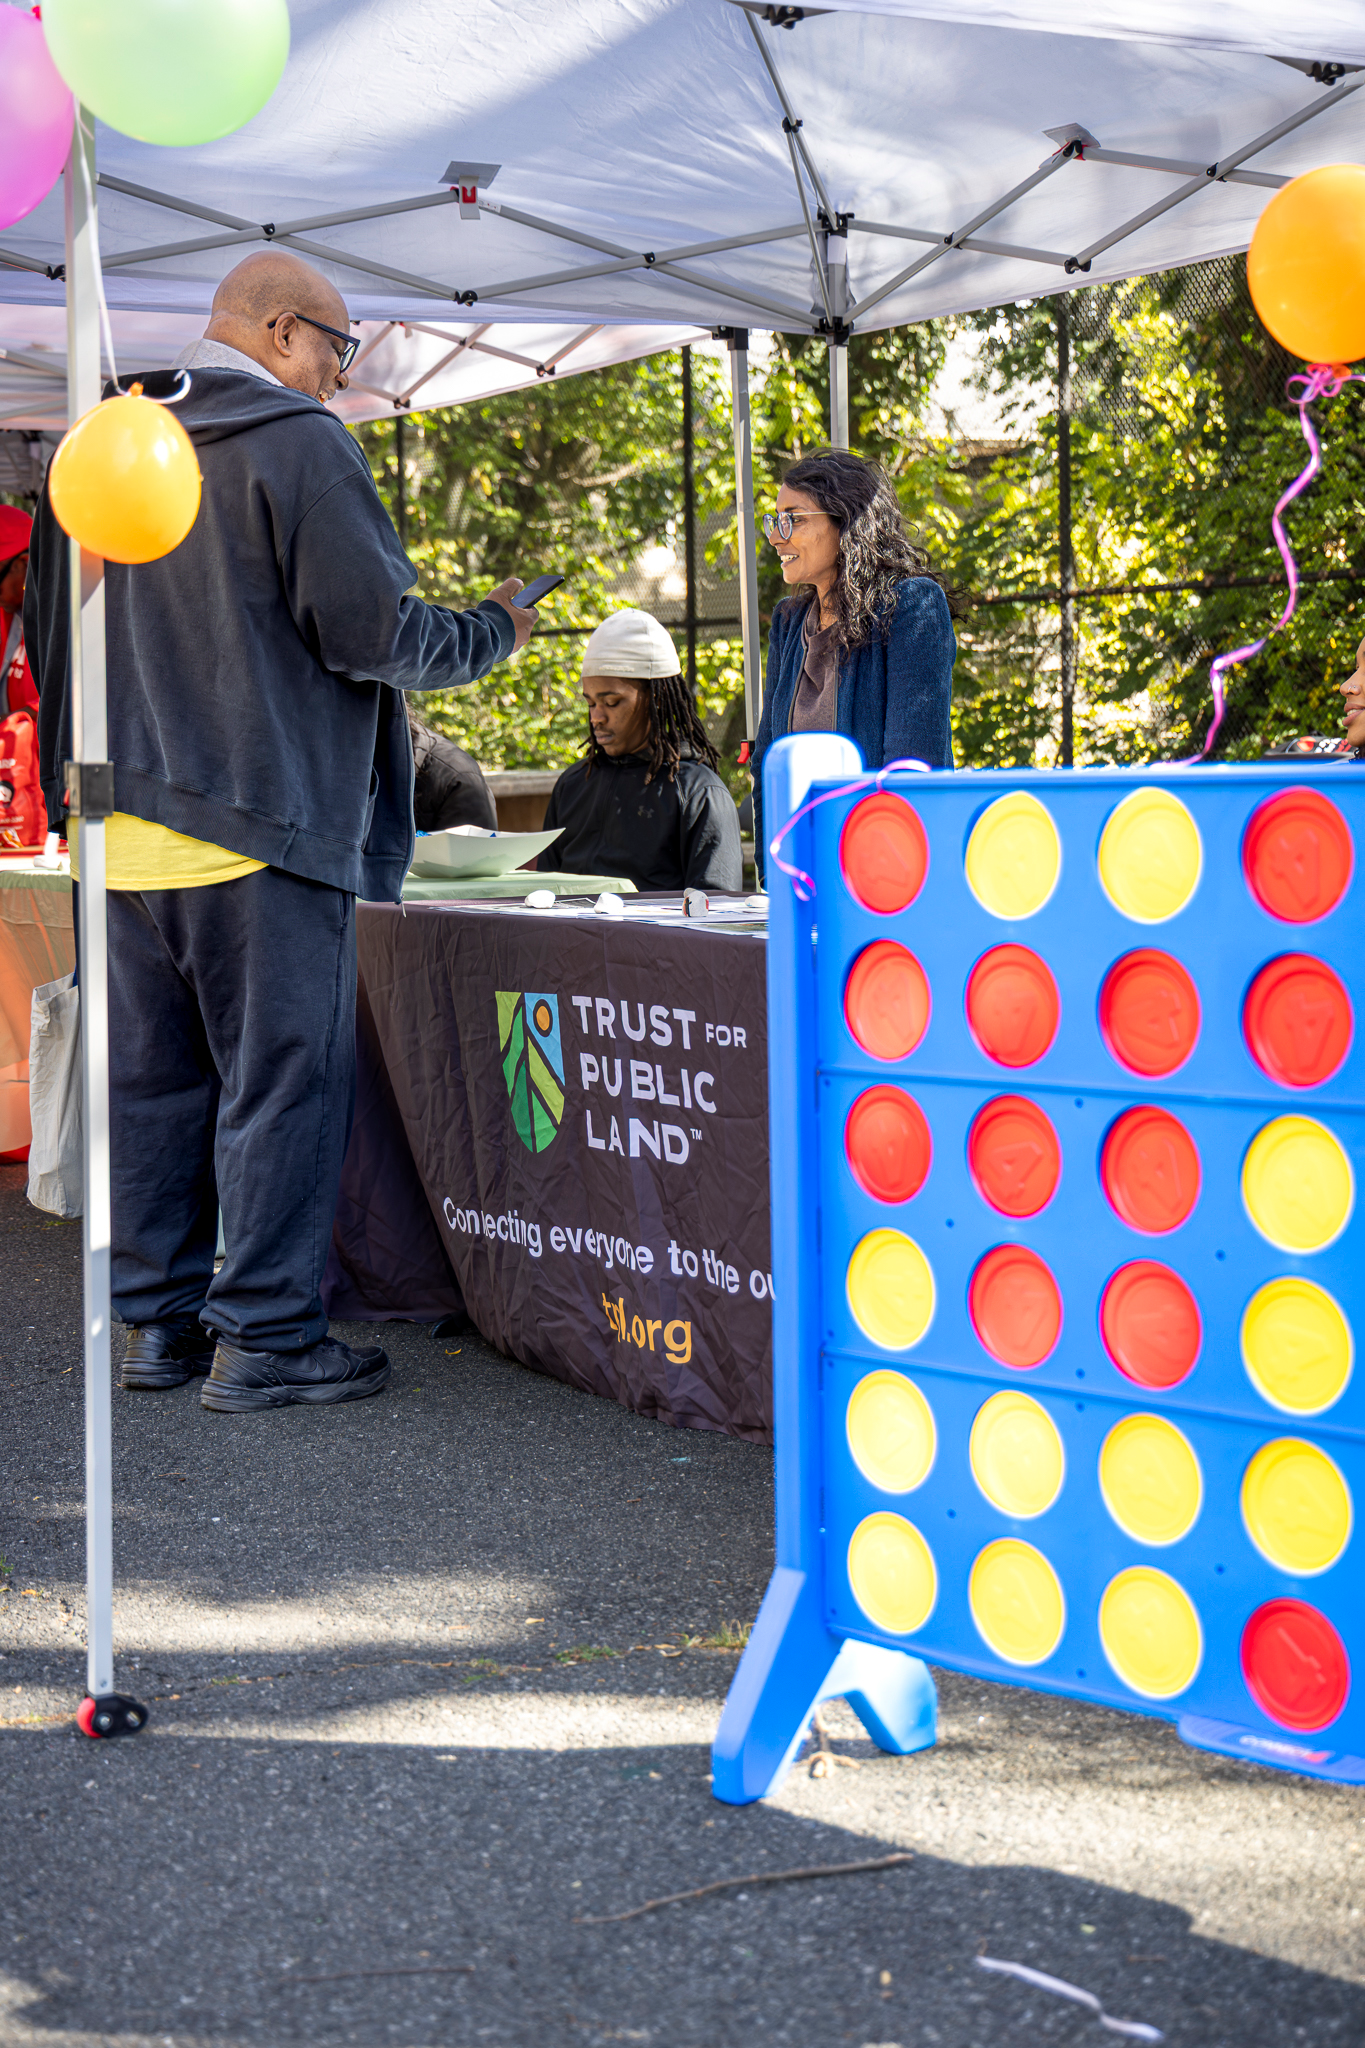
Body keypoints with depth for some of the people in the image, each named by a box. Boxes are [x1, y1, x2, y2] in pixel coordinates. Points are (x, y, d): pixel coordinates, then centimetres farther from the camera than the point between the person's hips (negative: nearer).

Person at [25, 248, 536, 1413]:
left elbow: (48, 632, 19)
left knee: (152, 1079, 12)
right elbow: (373, 630, -13)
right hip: (256, 826, -7)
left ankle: (156, 1319, 19)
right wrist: (494, 632, 3)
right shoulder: (296, 445, -10)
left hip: (126, 828, 7)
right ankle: (264, 1336, 1)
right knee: (281, 1078, -1)